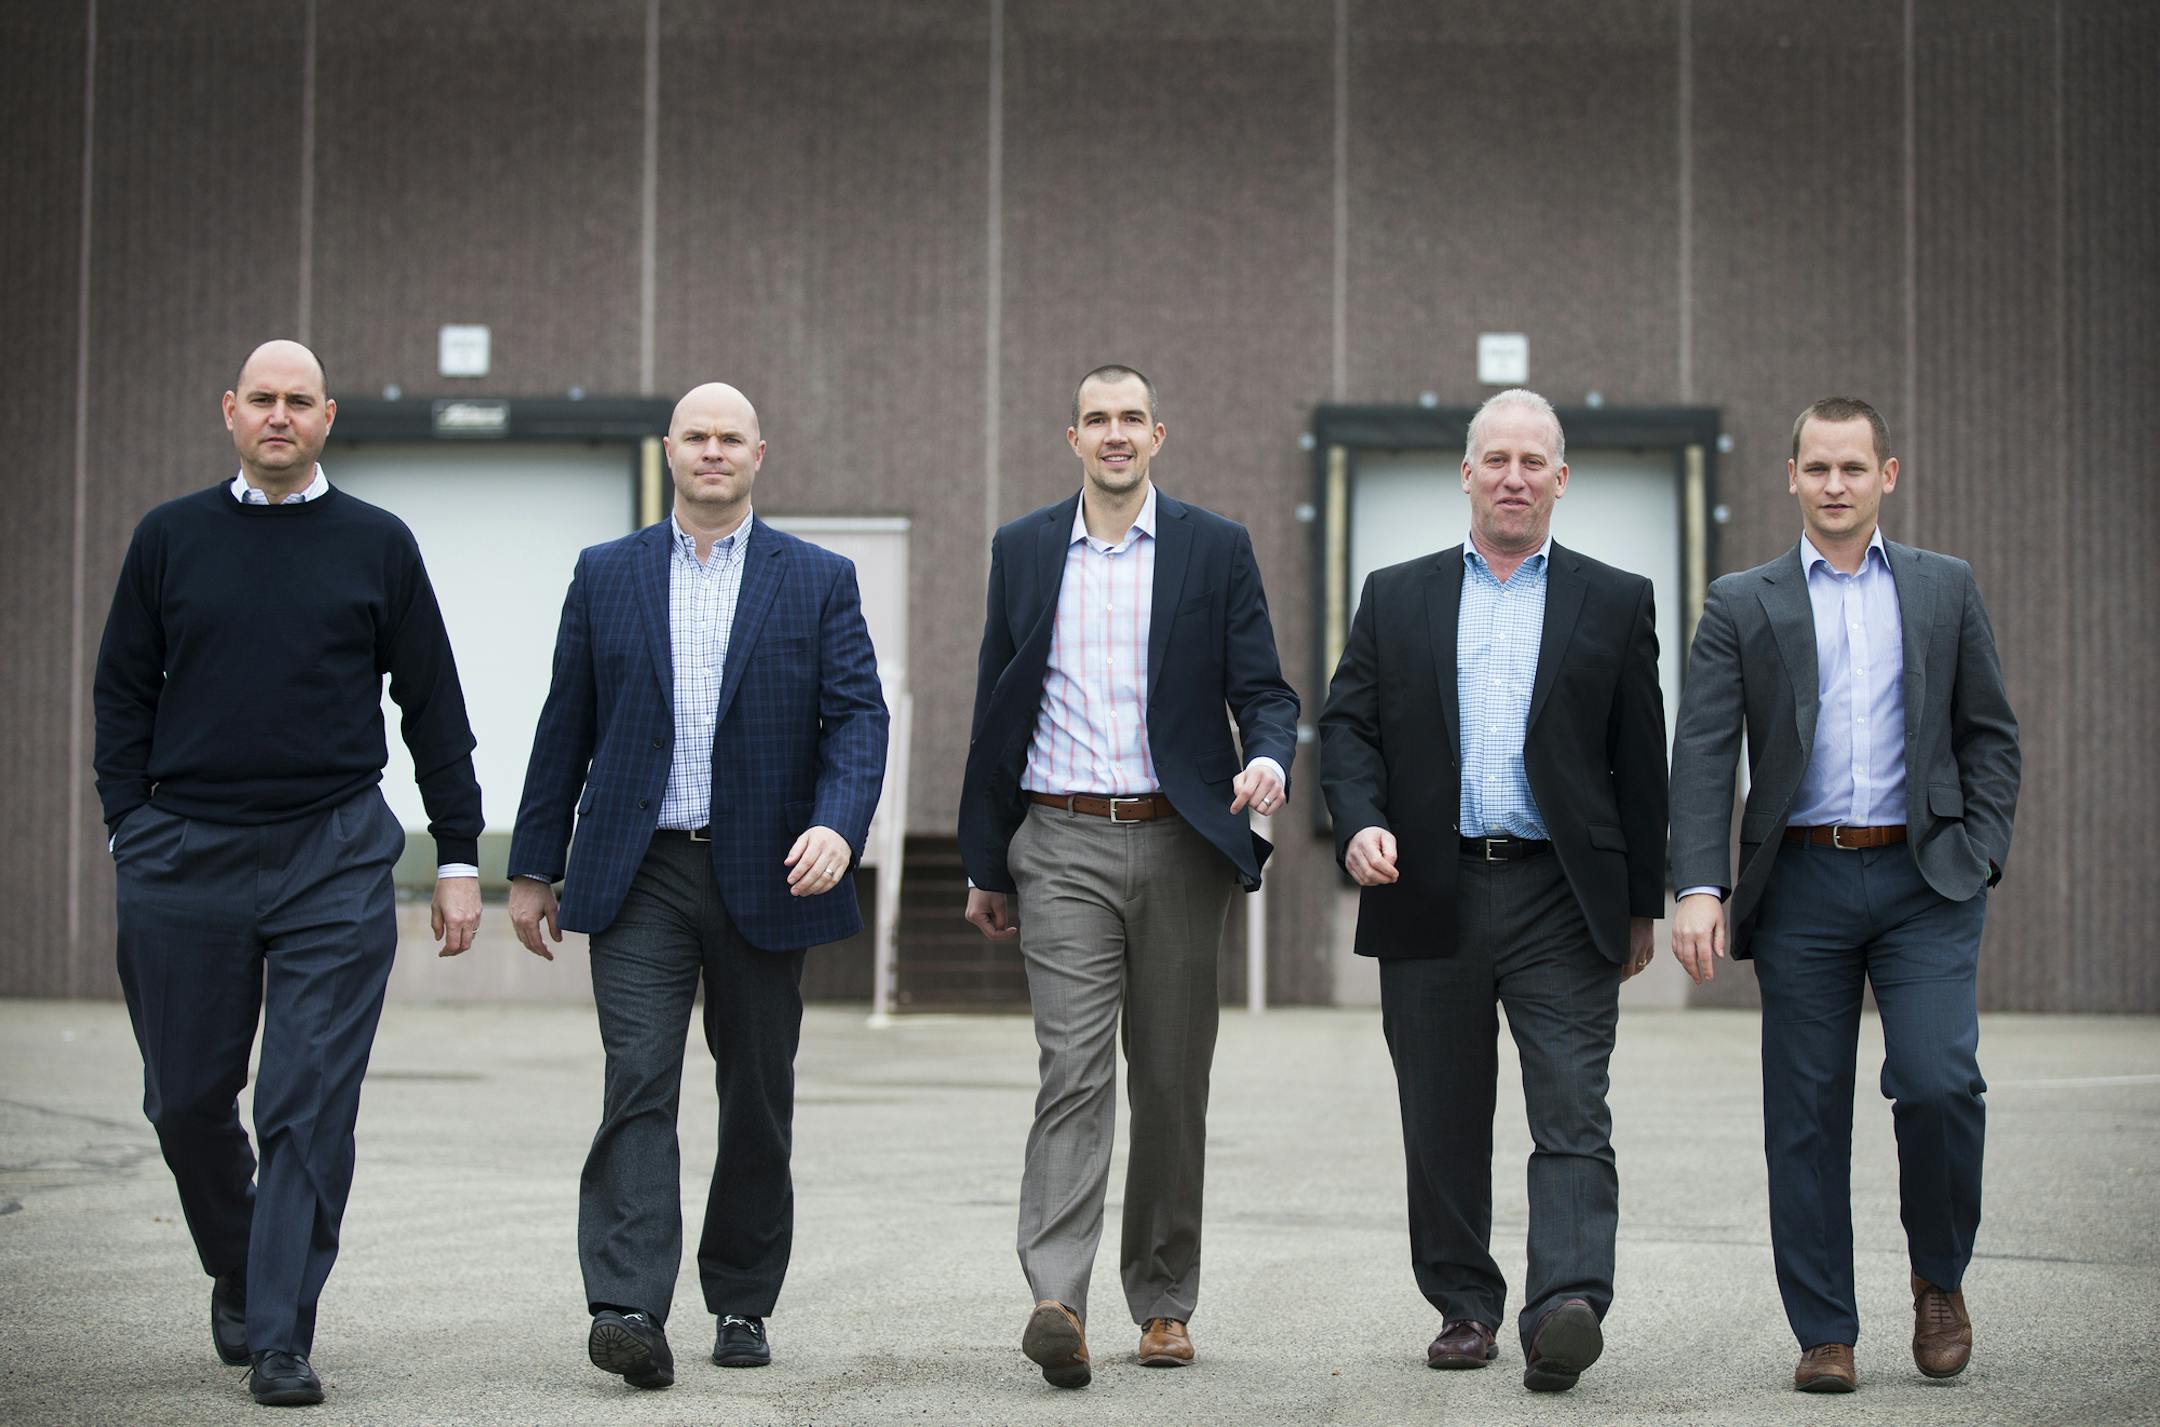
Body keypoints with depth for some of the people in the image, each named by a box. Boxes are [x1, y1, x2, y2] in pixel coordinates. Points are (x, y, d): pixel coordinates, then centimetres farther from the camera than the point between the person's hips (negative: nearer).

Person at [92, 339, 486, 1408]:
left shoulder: (376, 546, 6)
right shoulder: (169, 539, 8)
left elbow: (434, 708, 8)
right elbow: (123, 695, 11)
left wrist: (457, 857, 4)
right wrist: (128, 835, 2)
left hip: (334, 858, -2)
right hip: (184, 858, 2)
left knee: (309, 1106, -7)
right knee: (187, 1098, 8)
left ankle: (281, 1341, -3)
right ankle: (237, 1281, 32)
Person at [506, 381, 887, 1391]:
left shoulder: (818, 580, 5)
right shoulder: (606, 576, 8)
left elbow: (858, 716, -2)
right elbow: (566, 728, 10)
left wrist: (838, 825, -19)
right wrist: (533, 867, 8)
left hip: (764, 877, 1)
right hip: (640, 874, 0)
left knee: (757, 1096, 8)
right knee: (638, 1081, -12)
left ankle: (742, 1302, 21)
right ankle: (629, 1309, -19)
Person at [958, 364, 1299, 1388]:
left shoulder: (1216, 549, 5)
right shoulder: (1021, 551, 9)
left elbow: (1263, 689, 4)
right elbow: (996, 713, 12)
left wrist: (1268, 758, -20)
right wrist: (984, 866, 11)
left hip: (1178, 843, 0)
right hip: (1062, 849, 0)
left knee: (1171, 1082, 6)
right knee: (1074, 1068, -13)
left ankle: (1164, 1302, 17)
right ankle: (1057, 1303, -21)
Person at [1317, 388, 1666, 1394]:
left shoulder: (1615, 603, 9)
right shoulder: (1395, 598, 13)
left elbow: (1640, 762, 9)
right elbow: (1347, 725, 7)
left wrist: (1641, 905, 7)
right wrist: (1359, 822, -12)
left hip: (1563, 901, -2)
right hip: (1432, 897, 2)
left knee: (1572, 1116, -13)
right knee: (1443, 1125, 8)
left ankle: (1565, 1309, -22)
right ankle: (1464, 1305, 20)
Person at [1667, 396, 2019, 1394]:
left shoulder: (1946, 589, 10)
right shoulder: (1741, 606, 6)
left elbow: (1990, 735, 12)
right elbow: (1703, 756, -1)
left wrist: (1980, 856, 0)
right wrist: (1698, 888, -12)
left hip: (1923, 880, 0)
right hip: (1802, 886, 0)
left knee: (1938, 1083, -14)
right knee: (1806, 1116, 2)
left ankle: (1940, 1277, 11)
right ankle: (1825, 1334, 11)